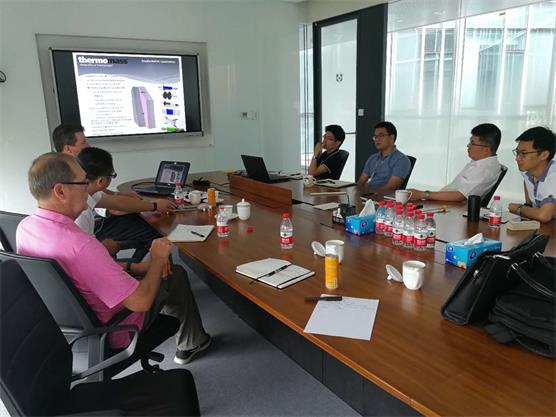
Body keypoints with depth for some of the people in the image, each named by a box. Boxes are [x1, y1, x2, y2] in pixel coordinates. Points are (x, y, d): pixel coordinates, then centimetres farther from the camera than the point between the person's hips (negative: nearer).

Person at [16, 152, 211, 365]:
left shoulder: (25, 227, -10)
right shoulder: (79, 245, -39)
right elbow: (140, 301, -32)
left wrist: (134, 266, 0)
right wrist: (157, 258, -16)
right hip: (111, 334, -8)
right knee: (176, 275, 11)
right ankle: (190, 344, 33)